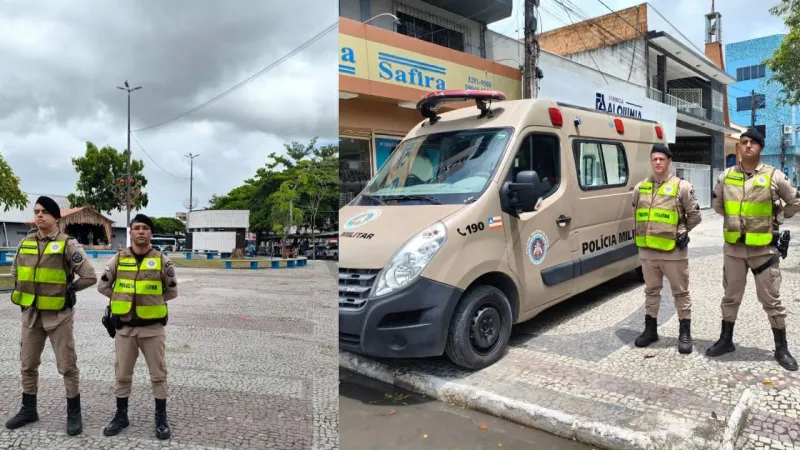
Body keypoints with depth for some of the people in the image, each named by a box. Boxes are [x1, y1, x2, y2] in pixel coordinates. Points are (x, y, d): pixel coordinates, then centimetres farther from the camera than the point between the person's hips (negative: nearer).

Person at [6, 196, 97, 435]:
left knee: (67, 365, 1)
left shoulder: (68, 244, -11)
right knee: (28, 364, 16)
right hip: (31, 313, 6)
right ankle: (28, 409, 32)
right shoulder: (26, 242, 6)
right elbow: (15, 270, 23)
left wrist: (67, 291, -7)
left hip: (59, 314, -6)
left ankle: (74, 413, 12)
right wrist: (23, 294, 13)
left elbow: (89, 276, -15)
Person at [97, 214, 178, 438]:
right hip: (124, 327, 2)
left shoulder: (162, 260, -4)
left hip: (152, 327, -2)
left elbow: (172, 291, 5)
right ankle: (121, 415, 31)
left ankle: (161, 418, 18)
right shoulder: (118, 259, 0)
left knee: (158, 374, 6)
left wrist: (152, 300, 2)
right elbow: (103, 286, 9)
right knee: (122, 374, 14)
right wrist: (123, 299, 5)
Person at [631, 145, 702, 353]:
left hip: (673, 250, -4)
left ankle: (685, 332, 16)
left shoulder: (682, 186, -5)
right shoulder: (640, 188, 8)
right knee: (651, 290, 14)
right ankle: (650, 329, 25)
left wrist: (683, 232, -1)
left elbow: (695, 215, 2)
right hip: (647, 250, 4)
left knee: (680, 291, 6)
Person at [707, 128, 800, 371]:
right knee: (731, 296, 13)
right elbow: (717, 204, 17)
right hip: (733, 248, 3)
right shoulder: (726, 176, 2)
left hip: (764, 248, -3)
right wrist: (734, 219, 7)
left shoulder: (774, 176, -6)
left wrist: (774, 219, 3)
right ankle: (726, 340, 26)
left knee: (771, 300, 4)